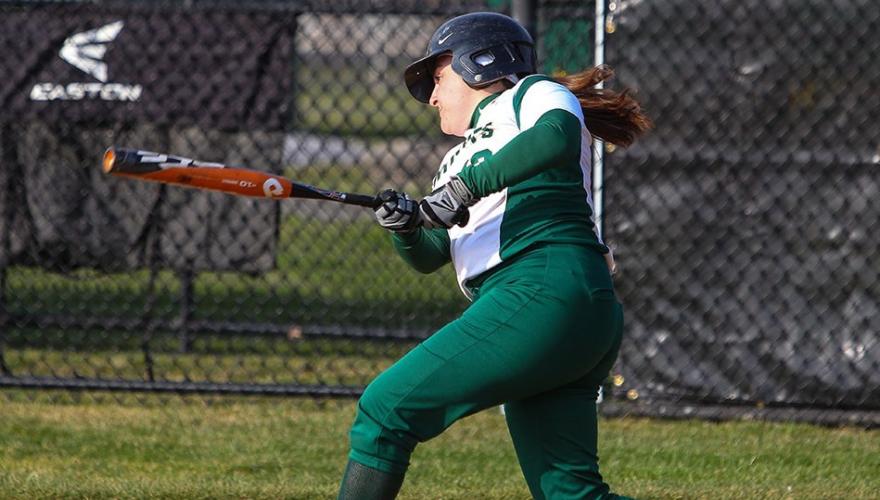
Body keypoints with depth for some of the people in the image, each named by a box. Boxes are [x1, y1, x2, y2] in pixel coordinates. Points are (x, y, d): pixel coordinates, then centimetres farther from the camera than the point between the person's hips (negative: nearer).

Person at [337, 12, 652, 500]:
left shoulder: (534, 93, 9)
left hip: (547, 291, -9)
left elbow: (559, 137, -16)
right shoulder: (460, 158, 33)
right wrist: (406, 225, -1)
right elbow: (429, 256, 21)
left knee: (385, 409, -7)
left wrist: (465, 186, -19)